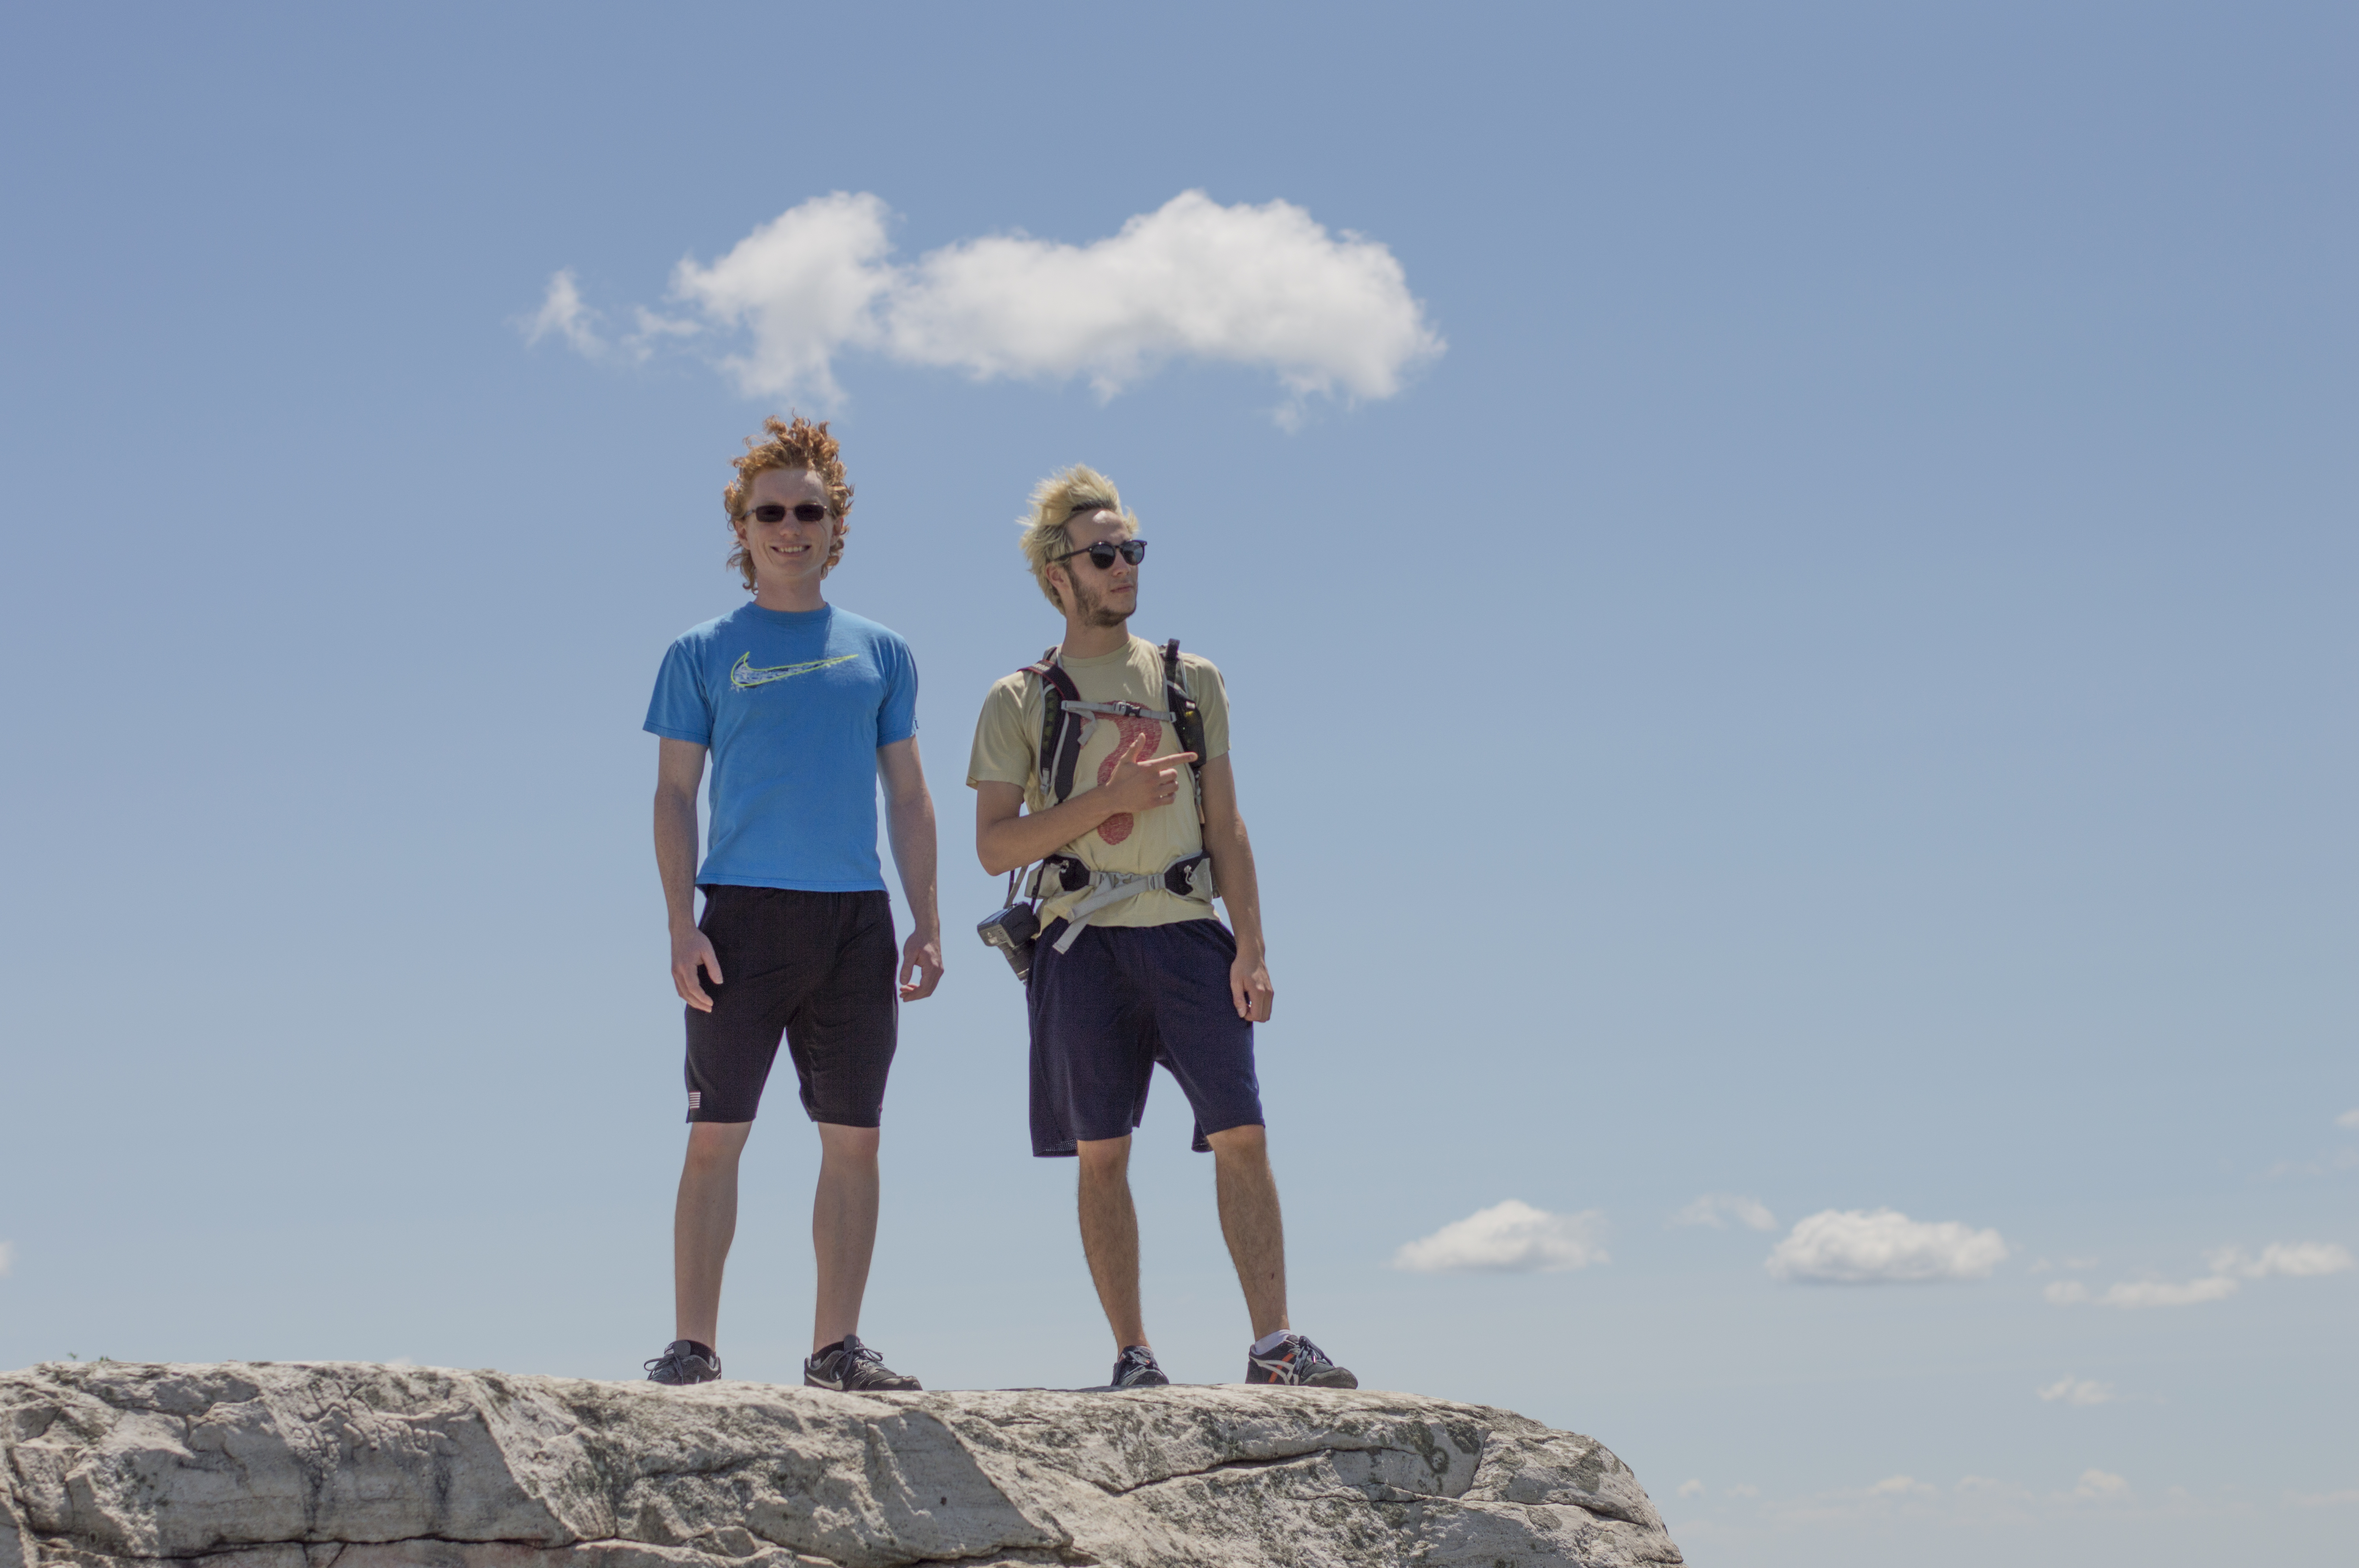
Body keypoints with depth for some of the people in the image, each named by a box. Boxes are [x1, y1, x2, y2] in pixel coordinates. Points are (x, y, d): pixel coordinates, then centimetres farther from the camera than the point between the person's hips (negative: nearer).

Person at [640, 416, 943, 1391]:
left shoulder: (879, 653, 14)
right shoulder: (703, 654, 8)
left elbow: (908, 797, 15)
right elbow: (675, 795, 5)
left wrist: (927, 925, 6)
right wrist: (682, 925, -7)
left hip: (856, 918, 3)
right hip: (743, 915, -2)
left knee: (853, 1140, 2)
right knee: (716, 1134, -6)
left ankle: (836, 1348, 8)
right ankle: (694, 1346, -4)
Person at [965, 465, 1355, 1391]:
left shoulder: (1191, 682, 14)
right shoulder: (1019, 702, 7)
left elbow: (1225, 828, 12)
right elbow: (995, 845, -1)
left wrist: (1250, 948, 2)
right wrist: (1110, 798, -11)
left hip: (1189, 935, 2)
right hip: (1084, 942, -1)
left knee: (1241, 1136, -8)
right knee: (1101, 1154, 0)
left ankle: (1273, 1345, -7)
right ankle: (1133, 1356, 7)